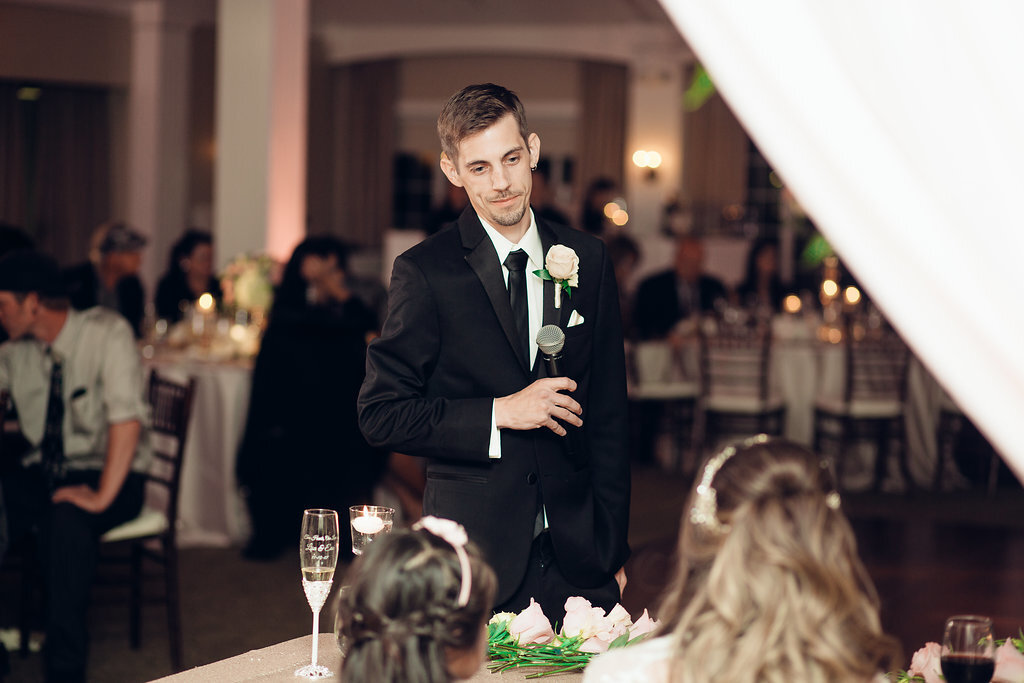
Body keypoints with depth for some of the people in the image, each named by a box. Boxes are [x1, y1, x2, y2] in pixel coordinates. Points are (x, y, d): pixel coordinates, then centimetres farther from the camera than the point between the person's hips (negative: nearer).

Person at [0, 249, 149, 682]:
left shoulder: (105, 333, -14)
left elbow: (126, 420, -22)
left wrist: (102, 496, -26)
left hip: (108, 474, -6)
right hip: (43, 474, 6)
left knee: (67, 518, -37)